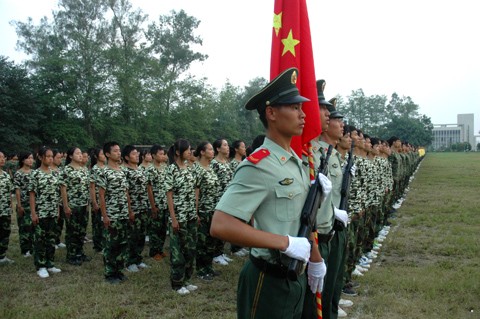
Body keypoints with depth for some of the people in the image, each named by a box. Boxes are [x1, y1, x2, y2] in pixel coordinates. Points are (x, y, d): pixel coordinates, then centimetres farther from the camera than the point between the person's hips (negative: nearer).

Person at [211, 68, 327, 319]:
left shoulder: (296, 162, 7)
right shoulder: (258, 165, -23)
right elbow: (220, 226, -31)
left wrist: (315, 260, 15)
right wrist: (286, 243, -28)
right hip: (269, 282, -8)